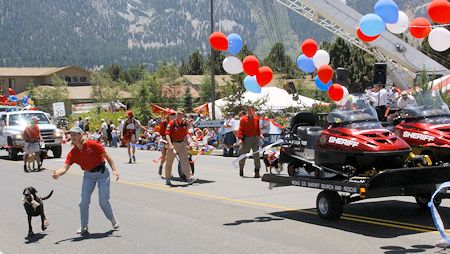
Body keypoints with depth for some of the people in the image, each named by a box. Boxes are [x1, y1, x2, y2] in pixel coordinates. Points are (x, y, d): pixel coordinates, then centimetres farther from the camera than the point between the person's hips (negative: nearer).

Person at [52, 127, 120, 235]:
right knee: (84, 201, -5)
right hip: (88, 175, 4)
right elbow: (65, 167, -17)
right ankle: (84, 227, 8)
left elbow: (107, 156, -11)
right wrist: (57, 173, -40)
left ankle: (113, 220, 19)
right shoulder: (72, 153, -7)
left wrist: (114, 170, -18)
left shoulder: (92, 145, -18)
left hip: (102, 173, -4)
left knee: (103, 201, -8)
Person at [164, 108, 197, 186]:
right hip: (173, 144, -4)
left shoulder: (185, 123, 6)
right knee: (169, 162, 6)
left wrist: (186, 144, 20)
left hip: (182, 144, 4)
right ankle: (168, 179, 19)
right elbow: (167, 134, -17)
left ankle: (189, 177, -11)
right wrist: (170, 144, -29)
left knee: (185, 160, -6)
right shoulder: (172, 123, -11)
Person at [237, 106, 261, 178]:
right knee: (243, 154, 8)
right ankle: (241, 168, 30)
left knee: (256, 154, -5)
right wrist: (240, 138, -16)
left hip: (255, 138, 3)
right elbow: (240, 129, -7)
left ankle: (257, 171, -3)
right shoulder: (243, 119, -3)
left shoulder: (256, 119, 9)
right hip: (246, 139, -3)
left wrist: (259, 134, 4)